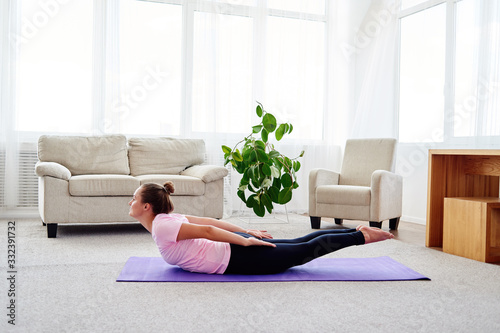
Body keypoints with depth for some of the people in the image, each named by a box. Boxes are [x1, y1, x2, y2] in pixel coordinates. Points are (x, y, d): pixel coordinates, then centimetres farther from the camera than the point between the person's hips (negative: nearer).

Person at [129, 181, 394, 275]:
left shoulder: (160, 226, -16)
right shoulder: (167, 218, 12)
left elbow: (206, 231, -22)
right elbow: (210, 221, 16)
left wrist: (246, 240, -16)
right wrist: (247, 232, 19)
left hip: (237, 258, -8)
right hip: (236, 247, 8)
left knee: (305, 251, 1)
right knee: (302, 246, 15)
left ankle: (361, 236, 9)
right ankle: (357, 232, 20)